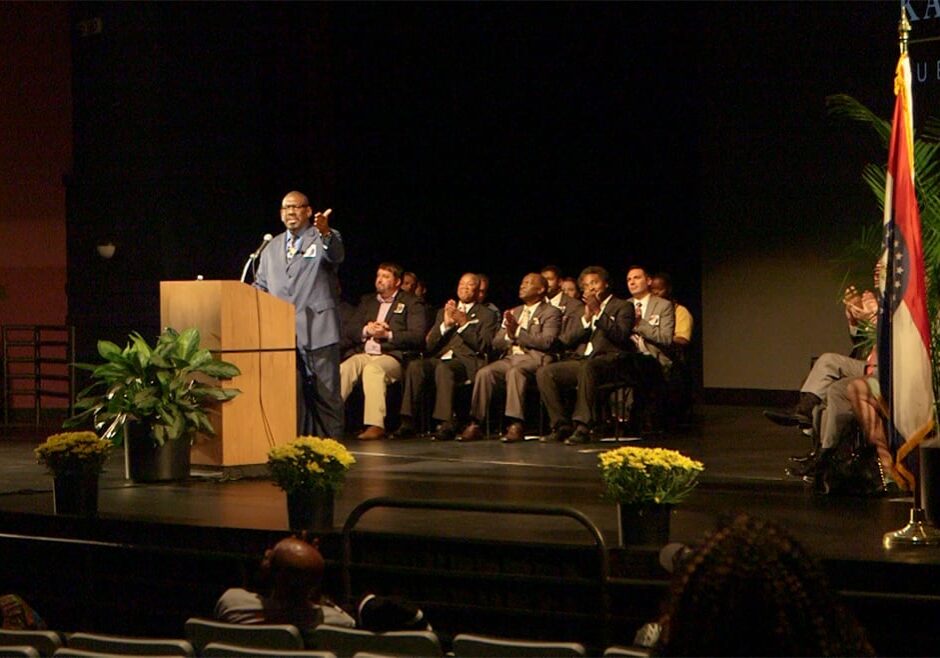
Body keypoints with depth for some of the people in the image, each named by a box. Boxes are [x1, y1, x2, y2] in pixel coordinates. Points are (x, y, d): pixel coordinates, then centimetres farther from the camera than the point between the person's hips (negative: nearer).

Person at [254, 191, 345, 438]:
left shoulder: (324, 238, 3)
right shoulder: (272, 247, 19)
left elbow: (336, 255, -21)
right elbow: (260, 286, 22)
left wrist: (325, 232, -42)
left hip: (317, 331, -5)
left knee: (326, 393, -2)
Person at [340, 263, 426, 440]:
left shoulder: (411, 303, 9)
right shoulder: (367, 301, 27)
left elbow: (418, 336, -4)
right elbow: (351, 330, 19)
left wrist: (388, 334, -13)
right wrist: (366, 330, -4)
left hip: (393, 356, -5)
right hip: (364, 354, 5)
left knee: (372, 369, -38)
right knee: (343, 369, -29)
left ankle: (375, 425, -44)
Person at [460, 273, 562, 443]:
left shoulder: (551, 313, 7)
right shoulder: (513, 312, 26)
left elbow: (546, 342, -10)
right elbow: (496, 344, 21)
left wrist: (517, 333, -11)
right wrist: (509, 336, -1)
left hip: (534, 359, -6)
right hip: (510, 357, 6)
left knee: (515, 371, -38)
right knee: (483, 373, -24)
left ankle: (516, 425, -43)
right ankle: (475, 424, -26)